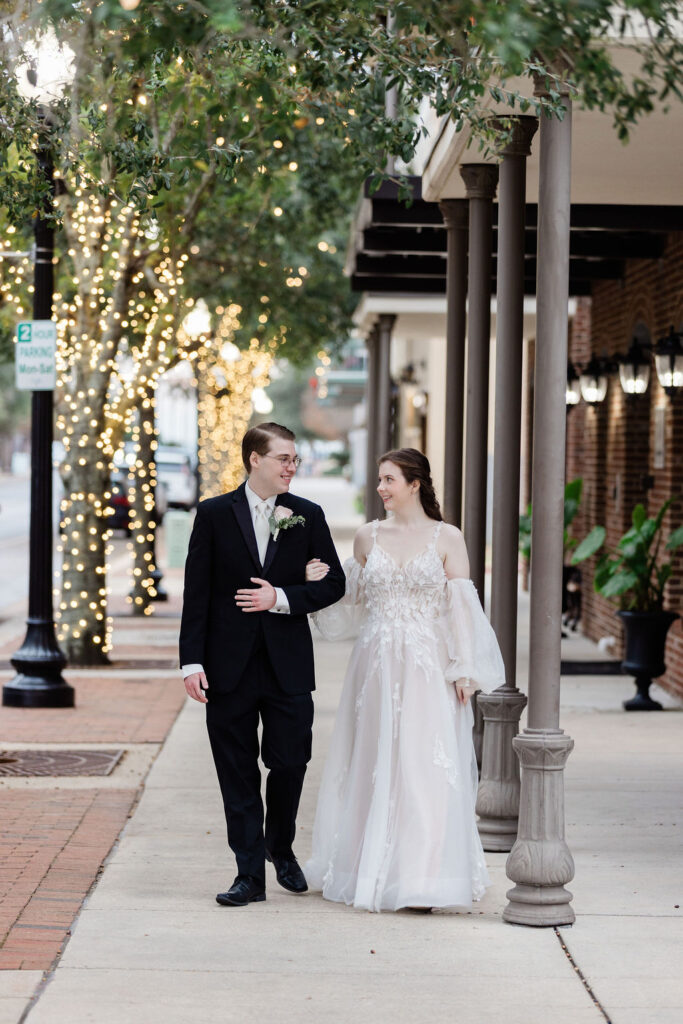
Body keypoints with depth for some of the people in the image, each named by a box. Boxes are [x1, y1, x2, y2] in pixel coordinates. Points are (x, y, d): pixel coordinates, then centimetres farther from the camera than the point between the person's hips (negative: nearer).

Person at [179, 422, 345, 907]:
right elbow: (197, 593, -1)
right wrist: (192, 661, -7)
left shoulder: (308, 515, 4)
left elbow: (334, 583, 5)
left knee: (290, 763, 4)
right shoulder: (214, 514, 0)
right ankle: (250, 875, 10)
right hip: (230, 664, -1)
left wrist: (282, 598, -11)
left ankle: (281, 849, 31)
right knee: (238, 773, 2)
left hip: (288, 664, 1)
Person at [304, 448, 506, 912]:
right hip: (376, 665, 3)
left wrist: (464, 670, -8)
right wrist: (321, 583, -1)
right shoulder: (368, 536, 9)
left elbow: (461, 607, -3)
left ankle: (424, 874, -2)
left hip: (428, 667, -3)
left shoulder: (447, 538, -1)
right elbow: (351, 600, 18)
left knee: (427, 766, -6)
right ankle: (373, 869, 15)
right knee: (373, 765, 5)